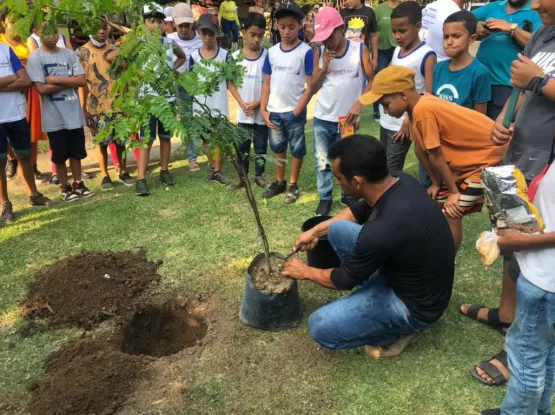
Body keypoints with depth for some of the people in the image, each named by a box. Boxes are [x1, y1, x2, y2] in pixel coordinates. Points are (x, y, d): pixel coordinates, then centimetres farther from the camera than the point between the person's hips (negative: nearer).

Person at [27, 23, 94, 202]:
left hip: (74, 113, 3)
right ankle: (65, 188, 21)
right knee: (59, 155, 8)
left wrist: (56, 79, -13)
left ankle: (78, 184, 26)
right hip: (53, 116, -3)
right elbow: (42, 88, -14)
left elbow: (82, 80, -6)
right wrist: (70, 82, -10)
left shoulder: (69, 54, 4)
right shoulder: (35, 58, -6)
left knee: (76, 152, 12)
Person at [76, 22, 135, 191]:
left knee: (121, 140, 8)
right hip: (97, 106, -2)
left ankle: (123, 172, 23)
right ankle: (105, 176, 16)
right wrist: (83, 108, -7)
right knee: (102, 142, 4)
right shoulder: (82, 53, 0)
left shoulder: (115, 51, 9)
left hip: (118, 104, 3)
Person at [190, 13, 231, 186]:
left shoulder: (224, 54, -3)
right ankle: (213, 168, 25)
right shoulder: (194, 56, 1)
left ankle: (218, 170, 10)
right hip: (200, 103, 2)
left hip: (218, 102, -2)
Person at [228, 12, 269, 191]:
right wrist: (242, 103, -9)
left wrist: (258, 103, -13)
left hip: (262, 111, -1)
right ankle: (242, 177, 22)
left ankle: (259, 176, 24)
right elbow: (231, 83, 2)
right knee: (242, 146, 10)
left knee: (261, 146, 9)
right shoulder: (236, 57, -1)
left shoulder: (267, 56, -5)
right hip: (243, 112, 1)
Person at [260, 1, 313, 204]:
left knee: (297, 149, 9)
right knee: (278, 148, 17)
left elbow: (311, 85, -10)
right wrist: (263, 109, 0)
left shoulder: (306, 52, -10)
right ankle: (279, 181, 33)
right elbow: (267, 83, 7)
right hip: (273, 112, 4)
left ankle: (293, 185, 24)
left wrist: (297, 110, -13)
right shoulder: (272, 52, 3)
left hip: (295, 112, -4)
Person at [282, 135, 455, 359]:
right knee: (337, 230, 2)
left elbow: (344, 280, -17)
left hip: (415, 303, -8)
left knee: (320, 326, -15)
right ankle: (376, 293, 9)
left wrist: (306, 272, 2)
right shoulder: (399, 180, -12)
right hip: (409, 272, 8)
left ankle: (401, 328, 3)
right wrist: (315, 231, 13)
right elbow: (359, 211, 11)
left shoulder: (383, 230, -37)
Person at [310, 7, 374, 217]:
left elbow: (372, 80, -2)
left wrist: (359, 104, -15)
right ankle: (325, 198, 24)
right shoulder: (319, 53, 0)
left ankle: (348, 195, 29)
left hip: (347, 119, -2)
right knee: (322, 161, 8)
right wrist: (324, 68, -13)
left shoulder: (359, 50, -6)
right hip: (322, 118, 2)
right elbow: (313, 88, 3)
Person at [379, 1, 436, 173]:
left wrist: (410, 121, -17)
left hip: (402, 125, -7)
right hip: (386, 121, 7)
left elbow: (430, 95, -16)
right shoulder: (397, 50, 7)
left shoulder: (426, 56, -14)